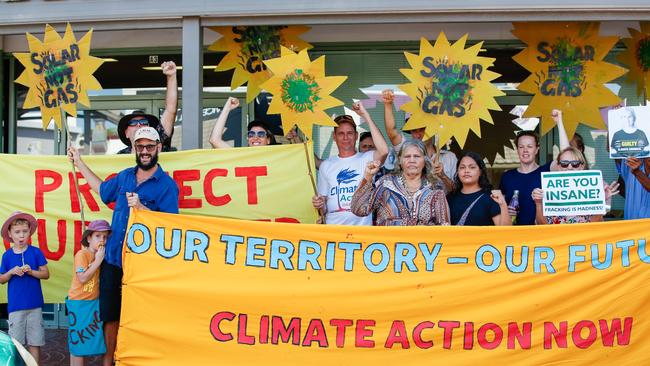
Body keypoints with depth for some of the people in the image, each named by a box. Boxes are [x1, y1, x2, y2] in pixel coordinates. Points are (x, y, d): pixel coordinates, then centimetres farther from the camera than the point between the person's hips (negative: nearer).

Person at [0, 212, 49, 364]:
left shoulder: (36, 252, -2)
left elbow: (46, 274, 2)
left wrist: (31, 271, -15)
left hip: (34, 304, 0)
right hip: (15, 305, 0)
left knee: (35, 341, 5)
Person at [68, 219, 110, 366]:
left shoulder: (99, 255, 9)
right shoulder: (82, 254, -13)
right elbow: (83, 278, -21)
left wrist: (101, 259, -1)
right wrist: (98, 260, -18)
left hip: (93, 302, 7)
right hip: (78, 302, -7)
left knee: (84, 340, 11)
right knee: (77, 340, -2)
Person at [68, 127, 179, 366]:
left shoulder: (167, 185, -5)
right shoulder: (125, 176, 12)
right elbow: (103, 190, 32)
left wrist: (141, 207, -22)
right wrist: (79, 163, 36)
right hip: (112, 258, 5)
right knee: (109, 315, 8)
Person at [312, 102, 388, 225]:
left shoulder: (366, 159, 0)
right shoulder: (326, 165, 11)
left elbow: (383, 151, -22)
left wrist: (365, 115, -17)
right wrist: (320, 205, -11)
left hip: (362, 227, -2)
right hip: (333, 228, 2)